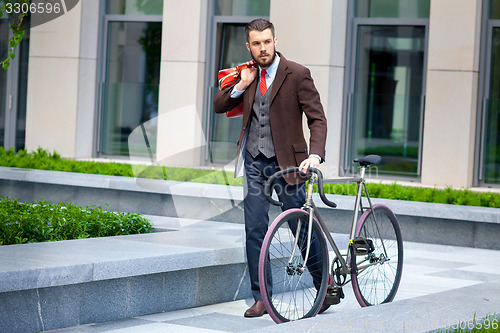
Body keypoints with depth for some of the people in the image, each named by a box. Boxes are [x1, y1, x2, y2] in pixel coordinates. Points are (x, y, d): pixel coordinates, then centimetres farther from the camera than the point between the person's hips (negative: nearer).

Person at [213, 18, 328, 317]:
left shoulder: (297, 74, -9)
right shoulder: (249, 74, 7)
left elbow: (318, 119, -12)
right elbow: (219, 106, 11)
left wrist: (314, 155, -28)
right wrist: (241, 86, -6)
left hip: (286, 163, -4)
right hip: (254, 162, 4)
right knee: (255, 230, 1)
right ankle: (261, 298, 7)